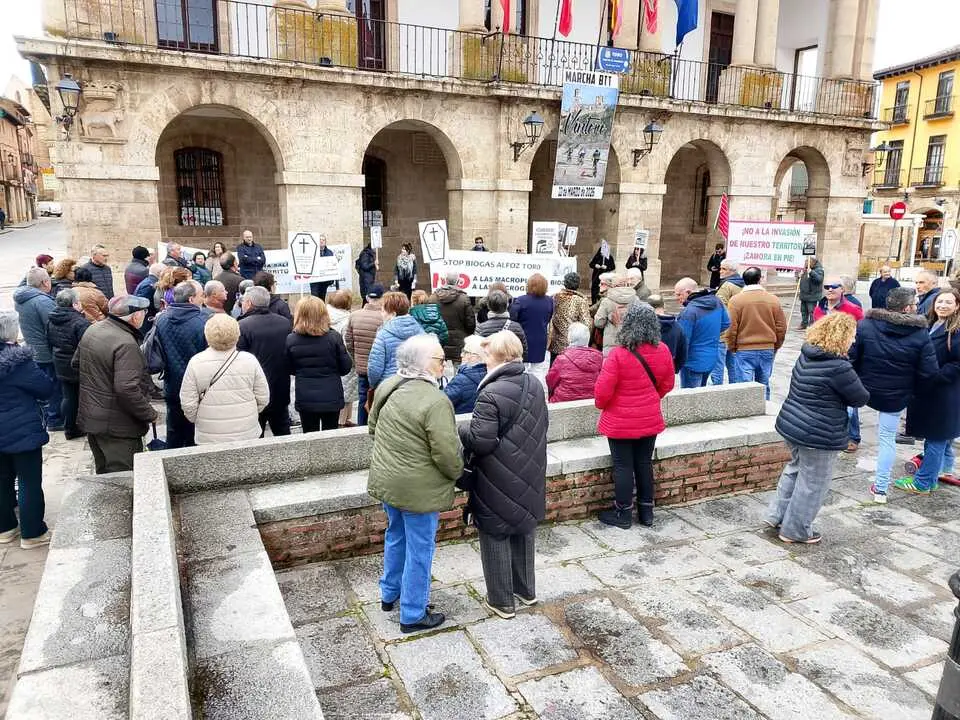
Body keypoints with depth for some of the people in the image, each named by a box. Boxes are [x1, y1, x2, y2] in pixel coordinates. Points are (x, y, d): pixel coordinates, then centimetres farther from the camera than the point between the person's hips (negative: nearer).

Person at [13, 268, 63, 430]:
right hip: (46, 353, -9)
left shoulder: (19, 300, 6)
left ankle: (44, 416, 31)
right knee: (54, 386, 5)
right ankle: (54, 420, 14)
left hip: (31, 351, 9)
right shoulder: (42, 301, -24)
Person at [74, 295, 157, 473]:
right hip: (118, 426, -9)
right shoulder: (126, 344, -24)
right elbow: (127, 389, -30)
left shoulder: (91, 331, 5)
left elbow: (76, 363, 20)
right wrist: (150, 414, -18)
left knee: (103, 475, 23)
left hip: (90, 418, 9)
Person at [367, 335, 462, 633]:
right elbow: (447, 454, -24)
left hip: (386, 481, 8)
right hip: (418, 489, -8)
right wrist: (457, 473, -3)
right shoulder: (436, 402, -26)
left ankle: (389, 594, 46)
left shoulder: (387, 387, -2)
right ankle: (413, 615, 24)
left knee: (396, 536, 27)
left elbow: (373, 427, 12)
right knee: (419, 549, 9)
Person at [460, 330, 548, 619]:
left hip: (498, 486, -7)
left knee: (496, 540, 10)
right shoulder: (535, 386, 1)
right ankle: (526, 590, 39)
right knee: (524, 533, 23)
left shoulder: (491, 395, -24)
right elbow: (543, 425, 11)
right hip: (529, 480, 7)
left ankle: (502, 601, 23)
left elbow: (480, 441, -25)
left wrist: (459, 430, -6)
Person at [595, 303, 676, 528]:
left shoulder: (618, 354, -22)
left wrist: (601, 404, 1)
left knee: (623, 466, 7)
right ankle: (646, 511, 27)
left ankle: (623, 514, 19)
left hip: (620, 423, -5)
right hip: (650, 420, 5)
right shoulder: (663, 351, -5)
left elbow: (602, 391, -19)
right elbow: (667, 384, 8)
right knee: (644, 463, 17)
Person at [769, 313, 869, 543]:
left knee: (795, 468, 26)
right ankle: (795, 530, 21)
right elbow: (861, 398, -11)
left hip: (791, 425, 9)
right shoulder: (839, 367, -23)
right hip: (819, 436, -8)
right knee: (813, 483, 8)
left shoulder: (806, 355, 2)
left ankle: (776, 515, 33)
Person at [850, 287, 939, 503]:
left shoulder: (865, 326, -13)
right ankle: (881, 489, 20)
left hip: (863, 389, 0)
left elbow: (849, 358, -13)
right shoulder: (921, 334, -12)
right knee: (887, 438, 13)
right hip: (896, 397, 0)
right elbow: (929, 373, -12)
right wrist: (912, 390, 6)